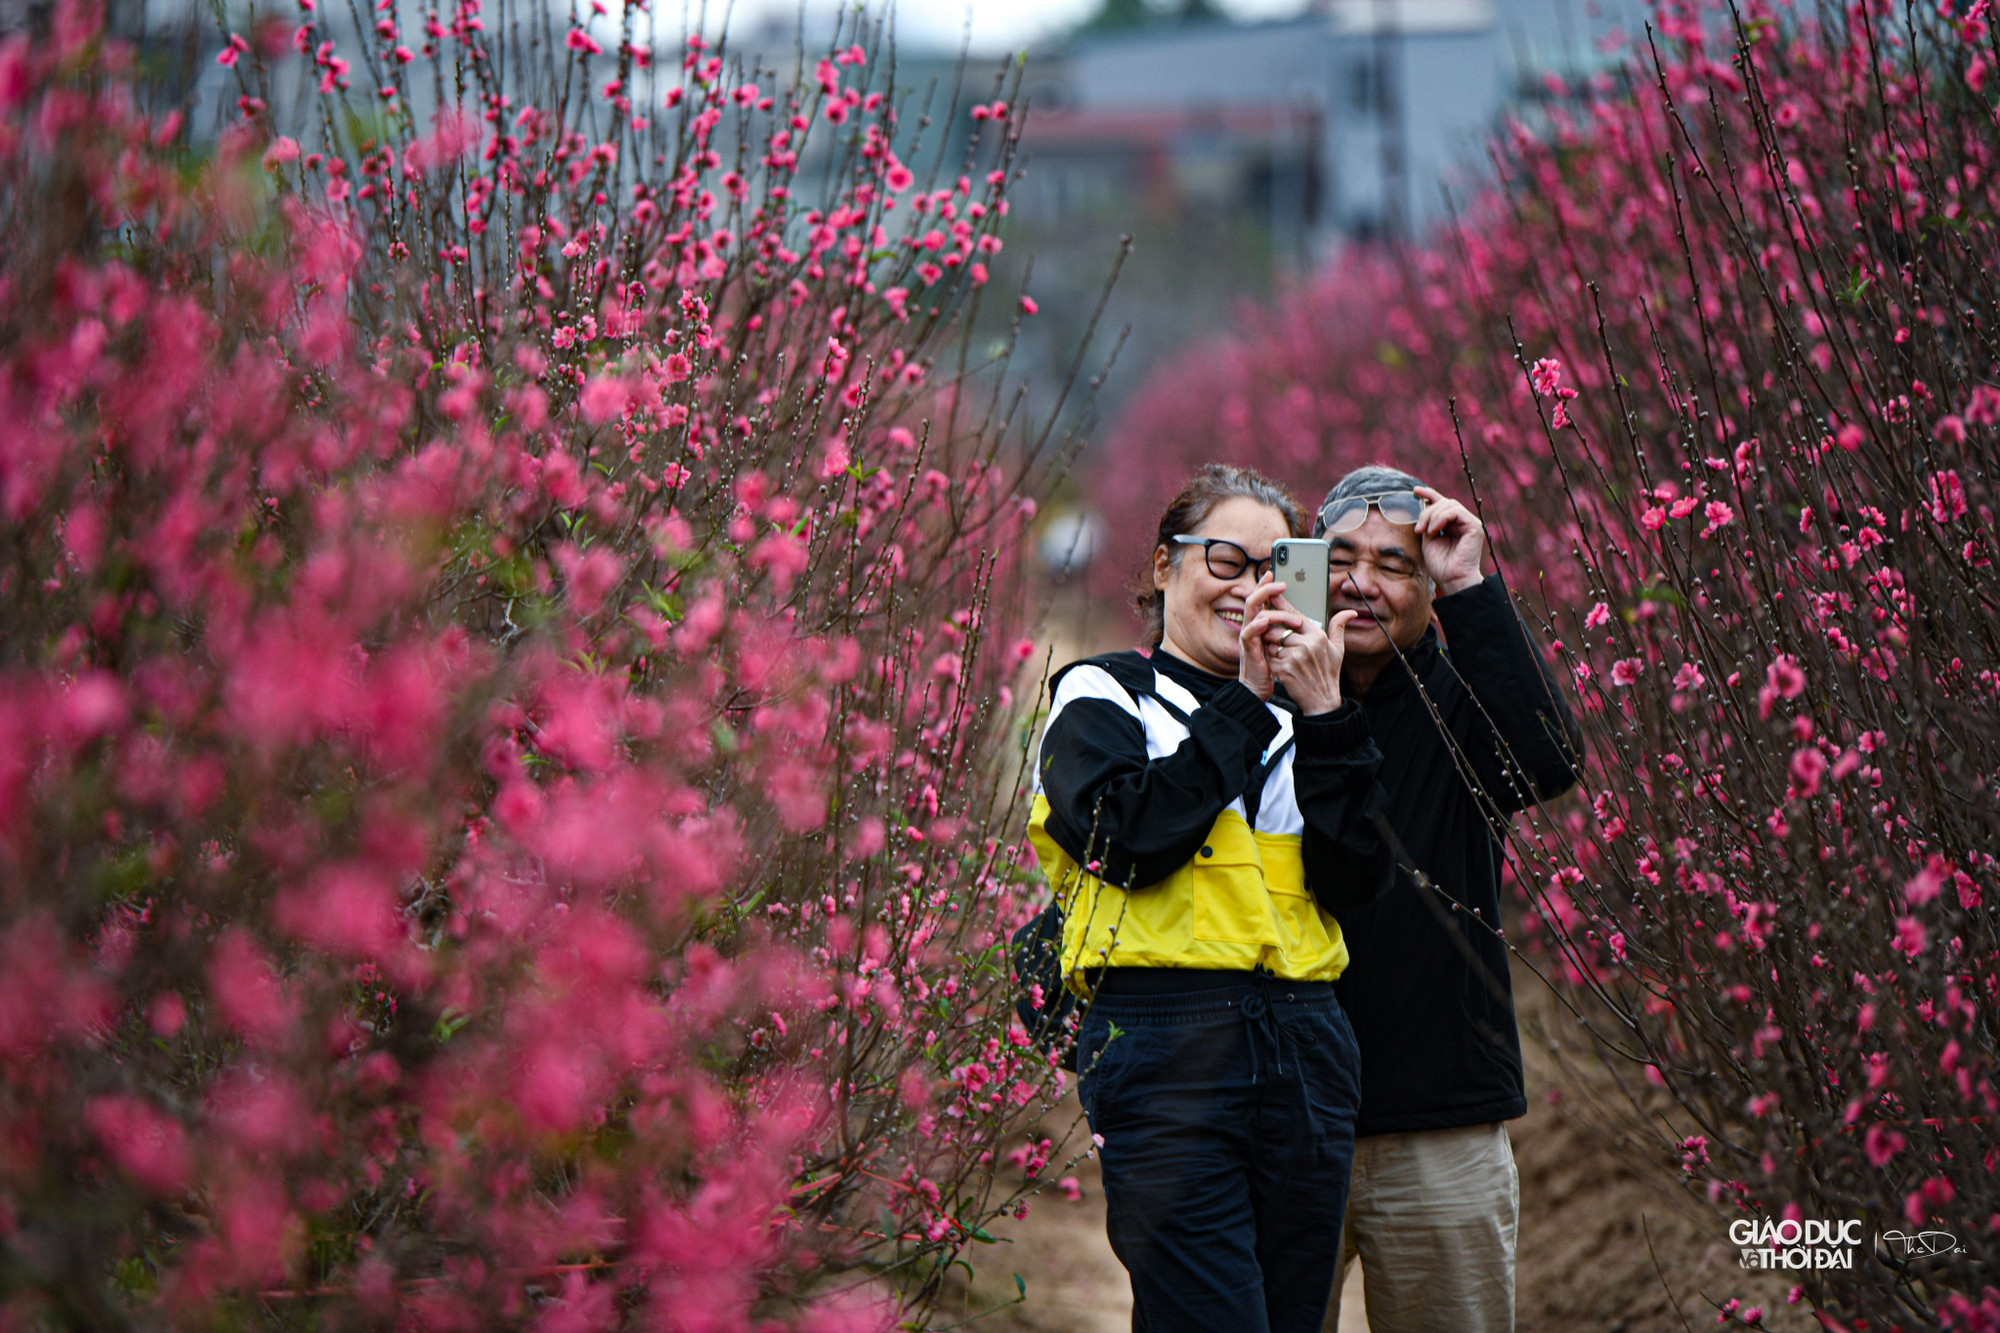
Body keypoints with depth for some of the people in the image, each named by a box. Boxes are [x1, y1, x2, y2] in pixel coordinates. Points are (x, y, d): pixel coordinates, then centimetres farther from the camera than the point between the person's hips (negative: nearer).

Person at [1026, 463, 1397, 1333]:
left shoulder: (1291, 718, 21)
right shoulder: (1101, 695, 9)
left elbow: (1357, 883, 6)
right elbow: (1126, 836, -12)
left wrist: (1323, 716, -2)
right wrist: (1243, 705, -4)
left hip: (1305, 1051, 5)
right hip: (1167, 1048, -5)